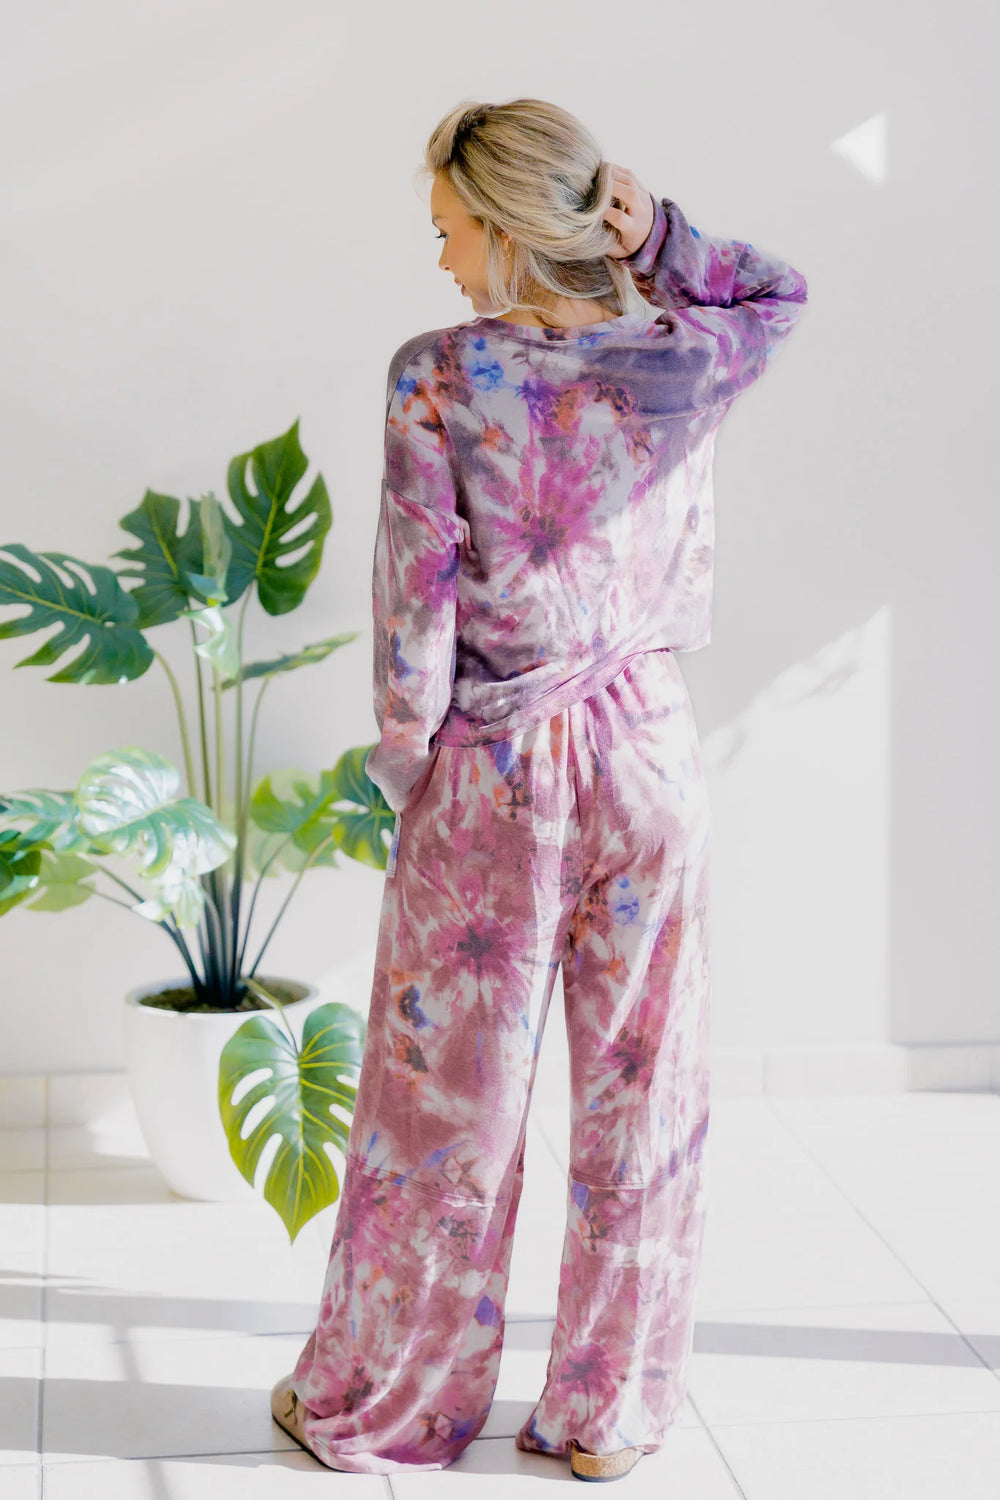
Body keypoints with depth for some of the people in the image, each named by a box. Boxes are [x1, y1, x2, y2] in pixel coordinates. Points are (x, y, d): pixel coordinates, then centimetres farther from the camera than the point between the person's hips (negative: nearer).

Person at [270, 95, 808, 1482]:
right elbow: (783, 292, 17)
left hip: (489, 776, -2)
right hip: (648, 764, 2)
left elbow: (416, 604, -12)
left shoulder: (437, 379, -14)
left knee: (443, 1103, 11)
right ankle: (610, 1411, 25)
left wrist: (407, 770, 2)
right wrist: (656, 238, 0)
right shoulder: (679, 367, -5)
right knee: (640, 1098, 13)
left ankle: (379, 1403, 27)